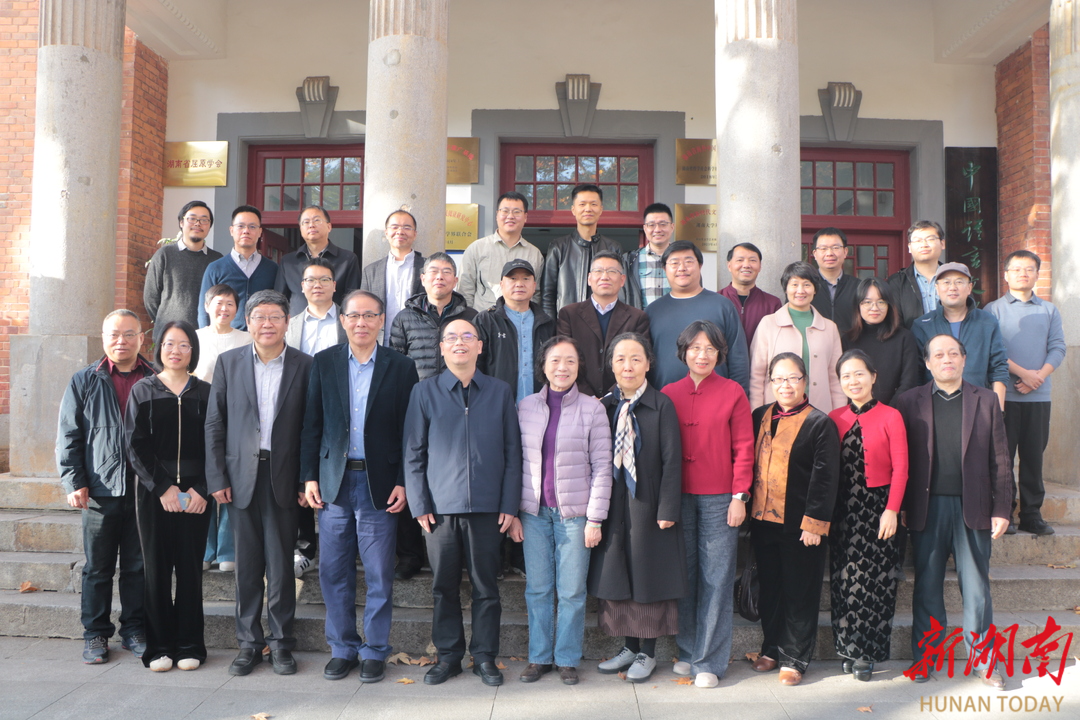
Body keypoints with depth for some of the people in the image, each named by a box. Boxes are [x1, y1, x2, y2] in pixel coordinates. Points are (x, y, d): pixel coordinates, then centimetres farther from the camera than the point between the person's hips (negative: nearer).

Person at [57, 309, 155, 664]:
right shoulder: (85, 381, 5)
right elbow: (68, 436, 4)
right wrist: (74, 482, -5)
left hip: (144, 489, 0)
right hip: (101, 489, 0)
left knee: (138, 566, 9)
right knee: (98, 568, 8)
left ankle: (134, 631, 21)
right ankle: (95, 635, 21)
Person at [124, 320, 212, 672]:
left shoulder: (205, 393, 5)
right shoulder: (143, 391, 5)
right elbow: (135, 446, -1)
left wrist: (201, 489, -9)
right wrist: (162, 487, -9)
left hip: (195, 494, 0)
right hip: (154, 493, 0)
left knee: (190, 567, 3)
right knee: (156, 568, 4)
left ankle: (190, 645, 13)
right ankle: (160, 646, 14)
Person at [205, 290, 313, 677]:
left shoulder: (304, 365, 1)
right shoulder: (229, 362, 6)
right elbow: (214, 423, 5)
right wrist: (217, 478, -1)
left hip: (284, 477, -1)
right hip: (241, 475, 1)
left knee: (281, 562, 4)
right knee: (247, 562, 7)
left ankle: (281, 642, 17)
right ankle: (249, 642, 19)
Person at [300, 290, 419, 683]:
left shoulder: (401, 367, 0)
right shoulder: (323, 363, 6)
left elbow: (408, 430, 0)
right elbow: (312, 424, 6)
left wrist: (402, 483, -5)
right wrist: (309, 476, 0)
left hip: (380, 484, -2)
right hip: (334, 481, 2)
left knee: (379, 575, 5)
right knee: (334, 572, 8)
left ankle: (374, 651, 20)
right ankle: (342, 649, 24)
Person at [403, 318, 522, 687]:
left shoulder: (500, 391, 7)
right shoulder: (425, 391, 5)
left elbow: (512, 453, 6)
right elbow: (414, 453, 4)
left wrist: (510, 504, 0)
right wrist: (419, 504, -2)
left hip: (487, 506, 0)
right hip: (441, 506, 0)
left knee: (486, 586, 6)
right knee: (445, 586, 8)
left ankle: (485, 657, 20)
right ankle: (448, 655, 22)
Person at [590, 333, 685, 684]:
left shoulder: (661, 405, -6)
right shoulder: (604, 405, 5)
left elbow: (671, 459, -8)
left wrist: (668, 509, -14)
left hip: (648, 503, -4)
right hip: (613, 503, 4)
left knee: (649, 574, 5)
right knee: (617, 575, 10)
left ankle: (647, 652, 20)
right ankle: (629, 646, 26)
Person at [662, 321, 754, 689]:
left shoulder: (733, 393, 0)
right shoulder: (669, 394, 7)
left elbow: (744, 449, 0)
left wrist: (739, 497, -6)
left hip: (719, 499, -2)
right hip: (679, 497, 2)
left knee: (716, 578, 1)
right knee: (684, 575, 8)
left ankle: (710, 661, 12)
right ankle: (687, 652, 23)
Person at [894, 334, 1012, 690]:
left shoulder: (986, 400, 6)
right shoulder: (909, 402, 4)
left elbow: (1000, 460, 5)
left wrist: (1002, 509, 0)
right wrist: (899, 508, -3)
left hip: (973, 507, 0)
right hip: (927, 508, 0)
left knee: (976, 587, 7)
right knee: (927, 587, 9)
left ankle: (983, 660, 20)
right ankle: (924, 658, 20)